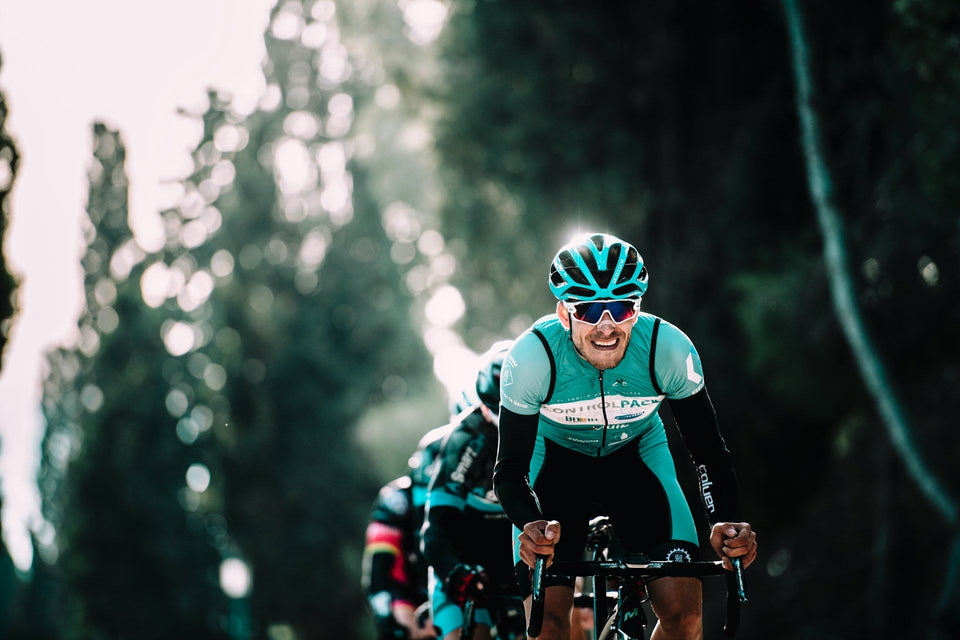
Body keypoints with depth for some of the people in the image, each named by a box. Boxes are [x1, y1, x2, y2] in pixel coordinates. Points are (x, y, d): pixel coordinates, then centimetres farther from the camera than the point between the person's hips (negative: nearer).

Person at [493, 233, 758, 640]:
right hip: (555, 457, -1)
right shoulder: (532, 356, -32)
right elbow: (510, 468, -27)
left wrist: (723, 523, -38)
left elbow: (708, 451, -19)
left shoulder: (668, 348, -29)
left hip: (637, 453, 1)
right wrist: (531, 525, -48)